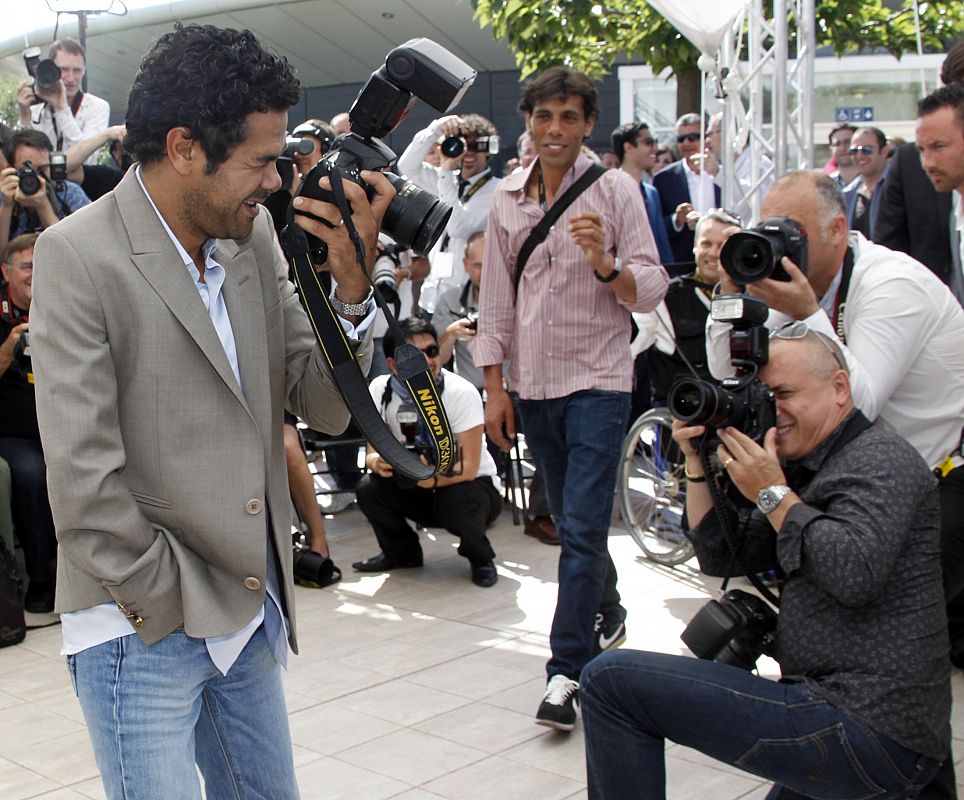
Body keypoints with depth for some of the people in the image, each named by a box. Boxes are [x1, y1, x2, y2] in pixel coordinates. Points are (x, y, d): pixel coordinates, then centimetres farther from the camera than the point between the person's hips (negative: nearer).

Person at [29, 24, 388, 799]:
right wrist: (179, 608, -10)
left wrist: (352, 284, -12)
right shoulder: (77, 256, -15)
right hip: (143, 632, -6)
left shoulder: (254, 237, 3)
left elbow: (326, 408, 3)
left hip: (252, 618, 7)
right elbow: (84, 486, -18)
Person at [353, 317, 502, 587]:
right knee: (369, 489, -23)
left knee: (458, 501, -36)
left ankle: (480, 558, -1)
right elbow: (373, 453, -11)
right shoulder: (380, 390, -12)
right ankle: (402, 552, 7)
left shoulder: (461, 393, -23)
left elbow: (468, 468, -26)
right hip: (418, 487, 4)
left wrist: (433, 478, -47)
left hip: (469, 484, -3)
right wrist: (379, 463, -37)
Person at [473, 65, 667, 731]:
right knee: (571, 522, 17)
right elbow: (496, 297, 11)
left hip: (597, 382, -5)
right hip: (532, 384, 5)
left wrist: (605, 265, -27)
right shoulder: (507, 199, 7)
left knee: (582, 528, -11)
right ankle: (609, 613, 39)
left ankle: (568, 670, -7)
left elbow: (653, 290, -7)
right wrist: (495, 385, 8)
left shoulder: (614, 189, -5)